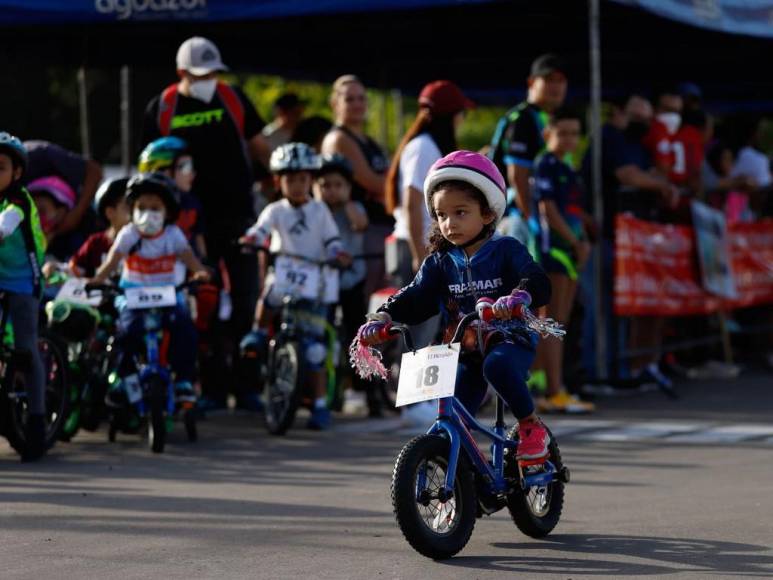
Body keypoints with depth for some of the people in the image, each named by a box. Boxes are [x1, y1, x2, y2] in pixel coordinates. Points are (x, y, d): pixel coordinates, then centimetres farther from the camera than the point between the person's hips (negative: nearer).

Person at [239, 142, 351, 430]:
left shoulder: (319, 210, 6)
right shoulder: (276, 210, 5)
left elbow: (332, 239, 3)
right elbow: (261, 229, -9)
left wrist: (339, 254, -19)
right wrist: (250, 239, -32)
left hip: (316, 280, -1)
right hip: (286, 273, 1)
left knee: (315, 345, -4)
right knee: (273, 290, -37)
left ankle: (320, 404, 1)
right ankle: (259, 333, -7)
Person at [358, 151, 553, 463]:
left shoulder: (506, 251, -6)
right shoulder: (440, 262, 6)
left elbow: (539, 283, -20)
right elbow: (415, 299, -3)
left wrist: (519, 296, -43)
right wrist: (383, 317, -22)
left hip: (510, 340, -4)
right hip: (466, 354, 4)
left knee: (497, 365, -37)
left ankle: (532, 425, -17)